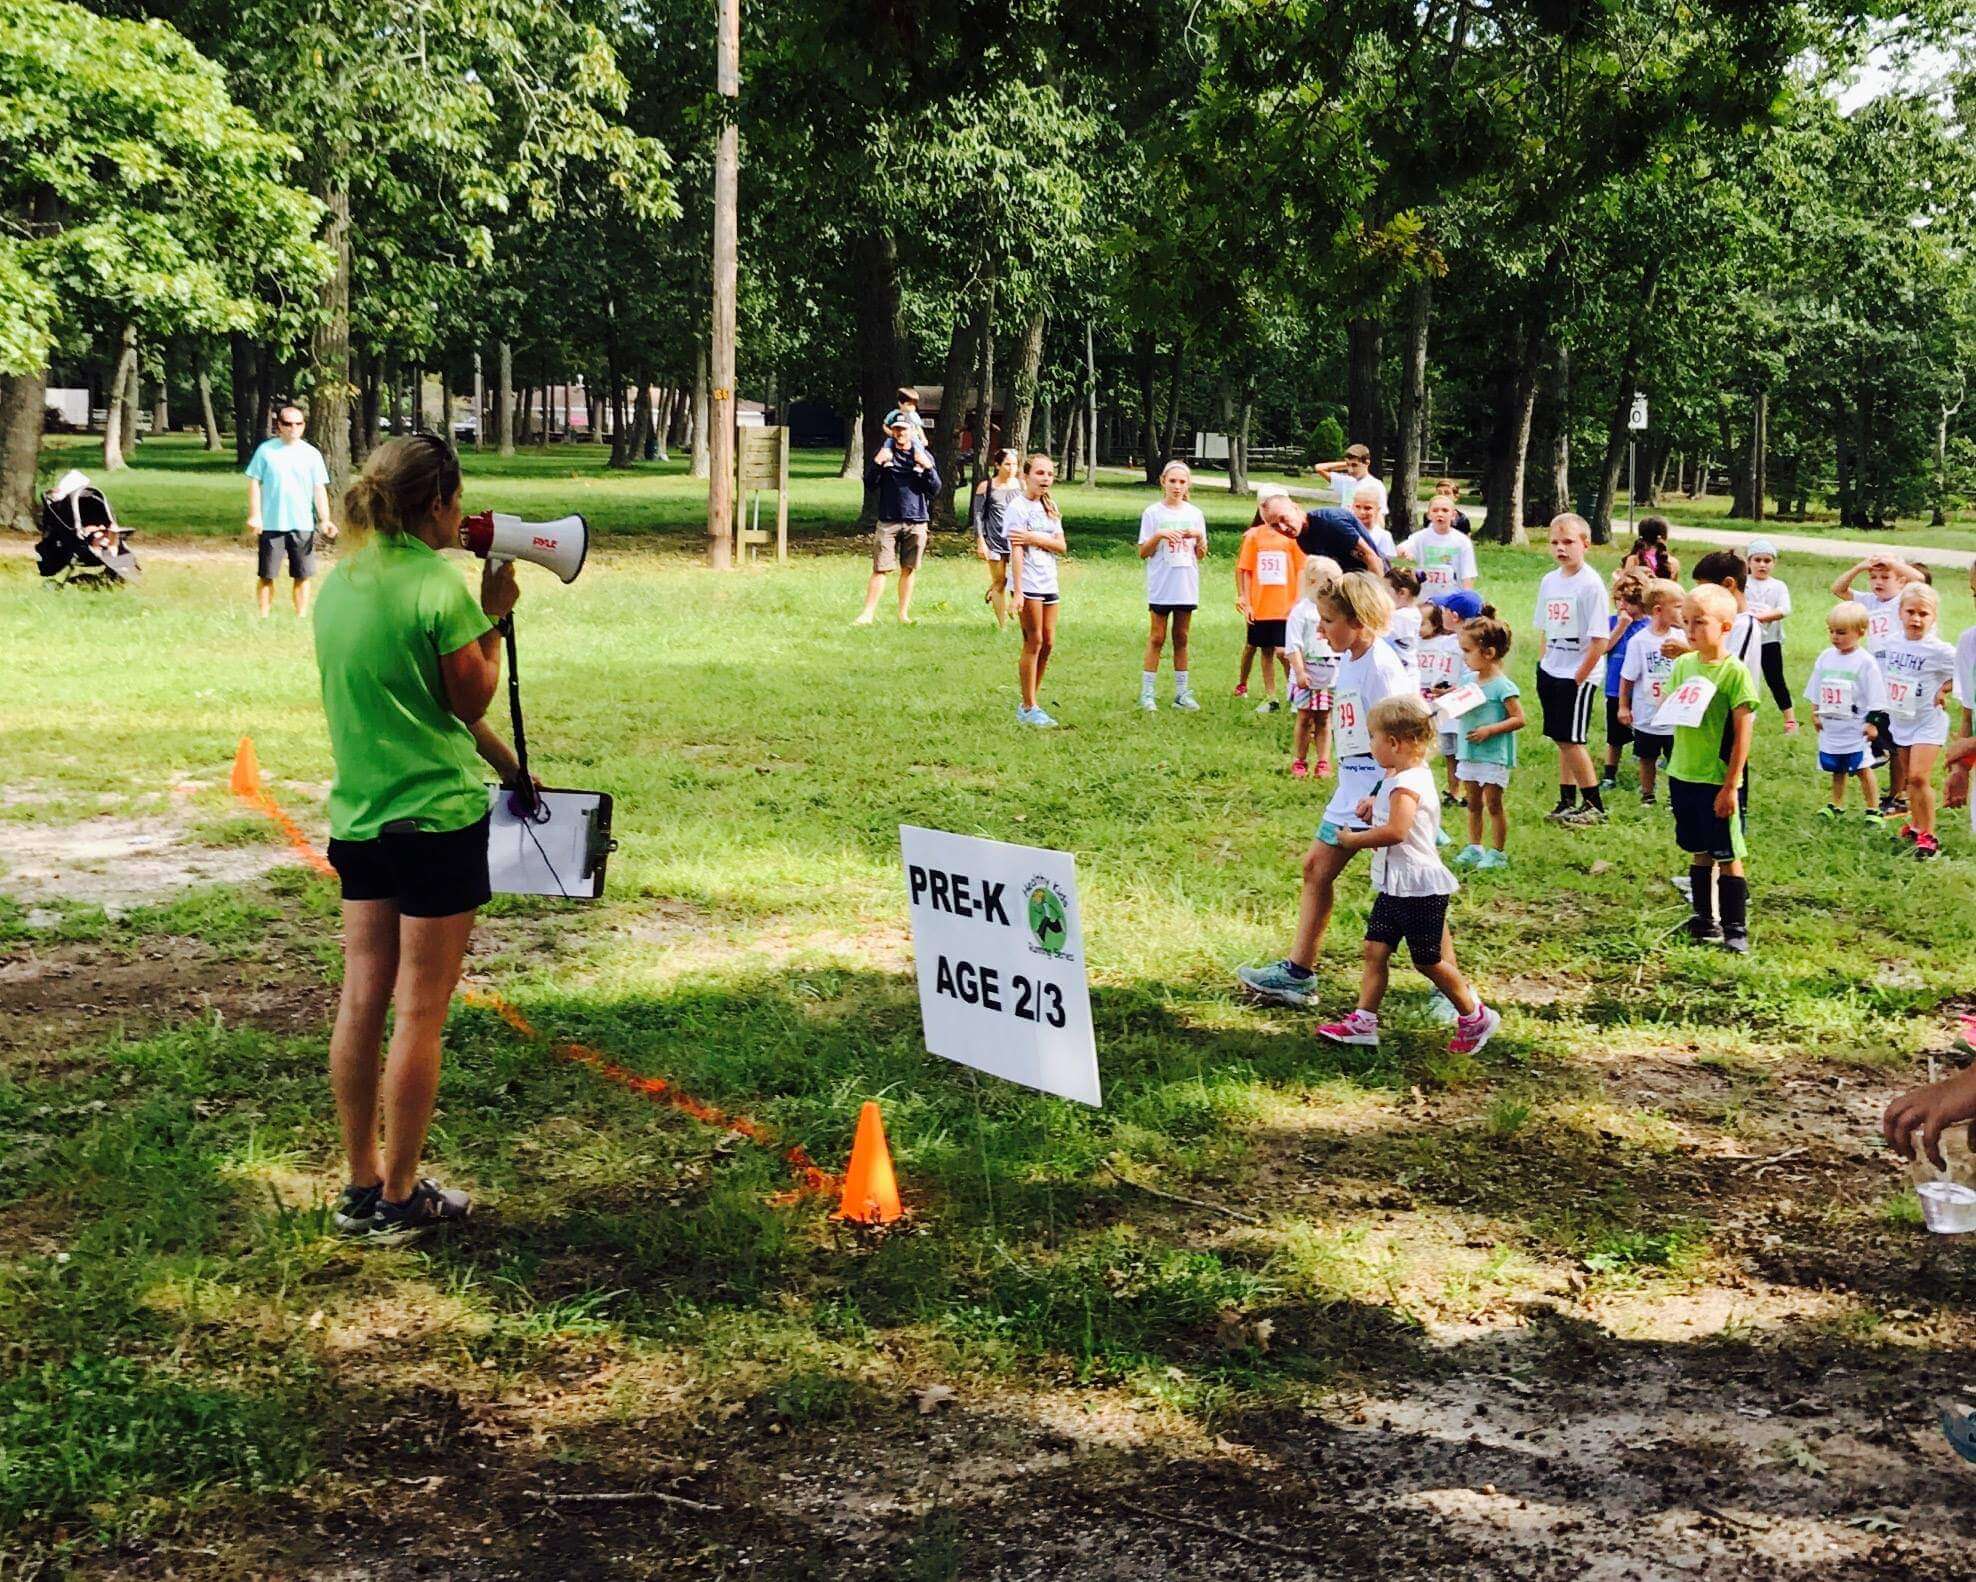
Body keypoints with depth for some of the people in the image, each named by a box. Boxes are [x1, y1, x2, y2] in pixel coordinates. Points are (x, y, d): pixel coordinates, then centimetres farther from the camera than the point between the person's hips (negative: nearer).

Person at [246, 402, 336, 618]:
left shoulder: (312, 454, 3)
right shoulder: (266, 450, 0)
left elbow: (319, 489, 3)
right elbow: (254, 483, 1)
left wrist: (324, 520, -8)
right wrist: (254, 515, -8)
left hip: (302, 525, 1)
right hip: (271, 524, -1)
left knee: (302, 576, 4)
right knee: (266, 575, 4)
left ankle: (301, 617, 12)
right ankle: (264, 617, 11)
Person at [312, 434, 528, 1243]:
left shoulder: (337, 585, 8)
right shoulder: (439, 588, -15)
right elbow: (471, 700, -6)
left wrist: (502, 762, 21)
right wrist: (494, 617, 2)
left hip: (358, 814, 7)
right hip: (437, 814, -7)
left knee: (361, 1001, 11)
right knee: (420, 1010, 1)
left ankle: (362, 1187, 20)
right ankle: (400, 1199, 8)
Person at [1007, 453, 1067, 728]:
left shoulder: (1049, 507, 14)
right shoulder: (1019, 507, -7)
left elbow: (1061, 546, 4)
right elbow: (1016, 552, -14)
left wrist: (1033, 538, -12)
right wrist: (1018, 593, -19)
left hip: (1049, 582, 7)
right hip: (1028, 582, -7)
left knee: (1048, 643, 6)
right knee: (1034, 643, -6)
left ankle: (1030, 702, 15)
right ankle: (1028, 708, -1)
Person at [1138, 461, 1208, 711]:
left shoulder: (1195, 514, 8)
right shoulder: (1153, 513, -1)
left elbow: (1200, 555, 10)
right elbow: (1143, 553, -3)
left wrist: (1199, 537, -9)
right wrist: (1158, 536, -19)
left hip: (1187, 585, 3)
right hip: (1160, 585, -3)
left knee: (1182, 639, 8)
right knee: (1157, 638, -2)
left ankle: (1182, 692, 12)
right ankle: (1147, 692, 2)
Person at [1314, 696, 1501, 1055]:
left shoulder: (1406, 784, -22)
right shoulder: (1398, 776, 9)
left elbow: (1395, 831, -36)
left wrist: (1353, 840, -22)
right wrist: (1375, 802, 12)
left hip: (1418, 887, -10)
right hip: (1394, 886, 10)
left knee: (1428, 961, 3)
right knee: (1375, 949, 5)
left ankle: (1475, 1018, 19)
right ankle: (1363, 1022, 7)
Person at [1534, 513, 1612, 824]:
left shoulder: (1591, 584, -13)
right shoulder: (1549, 581, 8)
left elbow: (1600, 640, -16)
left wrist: (1578, 677, -16)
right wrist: (1543, 665, 9)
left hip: (1579, 674, -7)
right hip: (1551, 671, 7)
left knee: (1571, 740, -7)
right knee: (1561, 739, 12)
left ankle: (1595, 806, 3)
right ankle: (1567, 802, 20)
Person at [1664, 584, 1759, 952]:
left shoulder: (1735, 671, -13)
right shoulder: (1683, 664, 6)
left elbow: (1743, 733, -14)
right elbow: (1666, 711, 14)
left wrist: (1730, 785, -16)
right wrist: (1672, 706, -11)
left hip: (1718, 781, -6)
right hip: (1683, 775, 6)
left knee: (1727, 856, 1)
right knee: (1699, 851, 15)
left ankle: (1736, 929, 8)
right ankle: (1705, 921, 25)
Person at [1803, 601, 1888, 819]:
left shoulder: (1865, 662, -12)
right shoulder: (1825, 658, 3)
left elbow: (1875, 698, -10)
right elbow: (1815, 690, 14)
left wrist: (1872, 723, -11)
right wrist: (1815, 713, 12)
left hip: (1856, 729, -5)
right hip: (1831, 728, 5)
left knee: (1863, 769, 0)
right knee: (1836, 770, 17)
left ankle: (1873, 809, 9)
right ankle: (1836, 805, 30)